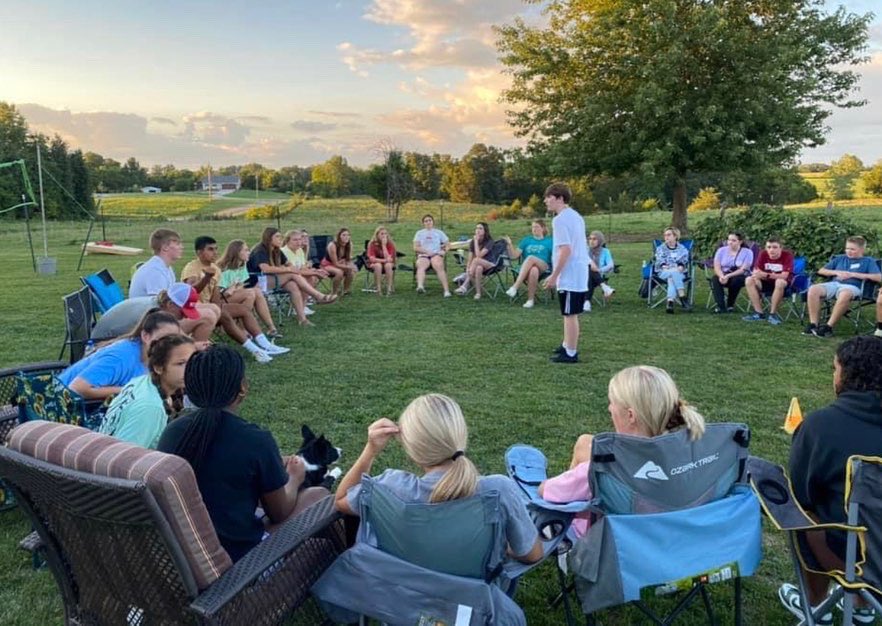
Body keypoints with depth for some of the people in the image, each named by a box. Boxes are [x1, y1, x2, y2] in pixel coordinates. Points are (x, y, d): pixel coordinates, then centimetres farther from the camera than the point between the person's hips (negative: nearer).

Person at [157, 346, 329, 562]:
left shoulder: (171, 430, -7)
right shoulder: (256, 440, -23)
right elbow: (279, 513, -7)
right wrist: (294, 478, 14)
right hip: (240, 556, -6)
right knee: (319, 495, 11)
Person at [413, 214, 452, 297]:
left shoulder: (439, 232, 21)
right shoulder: (419, 233, 19)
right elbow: (415, 248, 7)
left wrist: (444, 251, -4)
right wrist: (427, 251, -7)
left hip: (436, 255, 0)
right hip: (423, 256, 0)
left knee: (438, 265, -36)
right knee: (420, 266, -36)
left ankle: (446, 290, -45)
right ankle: (420, 286, -62)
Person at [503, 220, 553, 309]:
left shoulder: (549, 241, 18)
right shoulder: (526, 240, 22)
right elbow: (514, 256, 11)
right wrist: (510, 244, -4)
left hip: (544, 268, -1)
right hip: (525, 269, 1)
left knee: (531, 258, -36)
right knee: (534, 271, -38)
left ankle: (515, 287, -41)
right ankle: (531, 299, -36)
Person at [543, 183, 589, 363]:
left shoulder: (560, 219, -15)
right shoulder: (575, 216, 14)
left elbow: (565, 250, -22)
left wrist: (554, 276, -17)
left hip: (569, 276, -9)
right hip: (580, 274, 10)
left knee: (570, 315, -2)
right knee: (570, 314, 19)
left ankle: (571, 354, 4)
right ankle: (568, 346, 31)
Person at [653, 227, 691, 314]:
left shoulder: (682, 249, 21)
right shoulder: (660, 248, 22)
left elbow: (684, 260, 4)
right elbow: (659, 260, 6)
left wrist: (681, 266, -19)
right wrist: (664, 266, -17)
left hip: (679, 273, 1)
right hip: (664, 272, 0)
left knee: (672, 278, -38)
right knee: (674, 273, -38)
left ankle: (670, 302, -56)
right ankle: (683, 298, -48)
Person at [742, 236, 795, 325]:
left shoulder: (787, 255, -18)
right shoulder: (763, 254, -7)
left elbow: (784, 276, -28)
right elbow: (755, 272, -9)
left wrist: (766, 275, -39)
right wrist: (758, 275, -33)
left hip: (784, 285, -4)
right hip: (767, 283, 4)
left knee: (780, 282, -38)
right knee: (749, 280, -19)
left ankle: (773, 313, -23)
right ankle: (759, 313, -18)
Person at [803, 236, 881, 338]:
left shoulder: (868, 261, 17)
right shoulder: (840, 258, 28)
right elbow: (821, 271, 23)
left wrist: (853, 274, -4)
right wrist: (836, 272, 3)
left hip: (852, 286, -4)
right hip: (834, 283, 4)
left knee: (845, 295, -43)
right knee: (813, 289, -30)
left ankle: (828, 326, -37)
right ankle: (813, 325, -30)